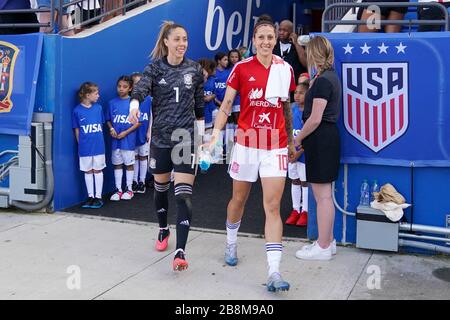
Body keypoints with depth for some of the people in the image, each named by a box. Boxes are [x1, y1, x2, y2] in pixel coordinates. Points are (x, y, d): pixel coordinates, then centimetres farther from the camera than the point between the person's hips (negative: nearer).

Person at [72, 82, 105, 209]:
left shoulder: (98, 108, 1)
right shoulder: (77, 110, -6)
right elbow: (77, 130, 1)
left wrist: (97, 140, 9)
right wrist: (82, 144, 1)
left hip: (98, 146, 1)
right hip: (85, 147, -1)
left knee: (98, 170, 7)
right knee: (88, 171, 9)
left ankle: (98, 197, 15)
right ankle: (90, 196, 19)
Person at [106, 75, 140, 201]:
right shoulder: (112, 103, 3)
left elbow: (138, 122, -5)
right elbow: (108, 120, 12)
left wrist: (126, 132, -14)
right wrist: (111, 129, -8)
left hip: (129, 139, -3)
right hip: (115, 140, 3)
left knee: (129, 164, 7)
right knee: (117, 164, 10)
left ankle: (129, 189, 20)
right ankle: (118, 190, 20)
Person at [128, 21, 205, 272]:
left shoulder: (195, 70, 3)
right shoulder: (155, 68, -1)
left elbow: (199, 105, 10)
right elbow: (141, 88, -20)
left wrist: (202, 136, 10)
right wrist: (134, 104, -43)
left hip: (186, 138, -1)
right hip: (160, 138, 1)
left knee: (184, 193, -11)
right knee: (161, 187, 18)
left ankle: (180, 251, -12)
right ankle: (163, 230, 45)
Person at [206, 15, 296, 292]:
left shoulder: (286, 69, 5)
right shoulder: (242, 68, -1)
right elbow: (226, 105, -1)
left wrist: (291, 141, 16)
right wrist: (216, 132, -15)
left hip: (276, 146, 0)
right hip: (247, 142, 0)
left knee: (273, 207, -7)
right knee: (239, 199, 15)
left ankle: (274, 272, -8)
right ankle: (231, 243, 43)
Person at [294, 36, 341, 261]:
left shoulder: (322, 81, -16)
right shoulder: (331, 77, 14)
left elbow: (315, 119, -19)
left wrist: (297, 139, -10)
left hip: (320, 139, -10)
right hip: (329, 135, 10)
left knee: (322, 195, -2)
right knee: (324, 194, 17)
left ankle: (323, 247, 7)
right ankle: (327, 241, 28)